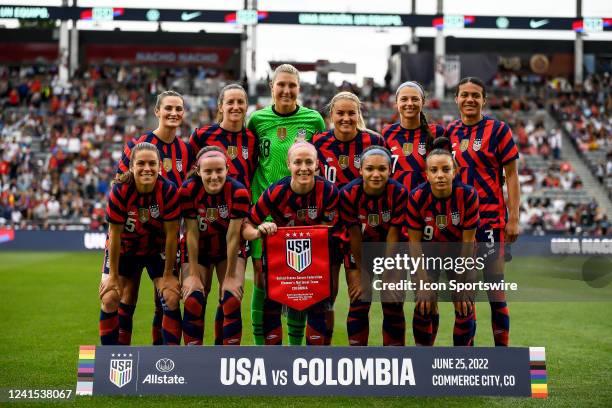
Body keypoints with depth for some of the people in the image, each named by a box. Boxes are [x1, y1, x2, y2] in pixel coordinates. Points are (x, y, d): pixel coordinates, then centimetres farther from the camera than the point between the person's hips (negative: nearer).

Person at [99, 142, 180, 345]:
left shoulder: (169, 191, -25)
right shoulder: (120, 191, -26)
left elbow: (171, 234, -17)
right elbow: (115, 236, -20)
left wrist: (168, 275, -13)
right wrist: (113, 276, -14)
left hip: (158, 249, 0)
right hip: (124, 249, 0)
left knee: (171, 298, -13)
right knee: (109, 299, -11)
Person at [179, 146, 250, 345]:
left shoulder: (238, 192, -24)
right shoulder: (188, 190, -22)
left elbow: (233, 236, -22)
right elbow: (192, 233, -19)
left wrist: (230, 276, -18)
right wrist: (193, 274, -18)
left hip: (229, 251, 0)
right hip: (198, 250, 1)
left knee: (232, 302, -15)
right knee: (193, 302, -13)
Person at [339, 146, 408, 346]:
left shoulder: (399, 193, -23)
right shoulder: (349, 194, -23)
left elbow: (393, 235, -19)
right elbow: (354, 235, -16)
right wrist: (359, 271, -9)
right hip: (359, 253, 0)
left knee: (394, 307, 2)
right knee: (359, 305, 0)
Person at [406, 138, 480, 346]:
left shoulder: (468, 195, -26)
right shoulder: (416, 197, -25)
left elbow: (467, 243, -19)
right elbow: (415, 243, -17)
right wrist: (423, 283, -19)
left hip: (459, 254, 0)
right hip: (428, 253, 0)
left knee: (465, 306, -10)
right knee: (425, 305, -12)